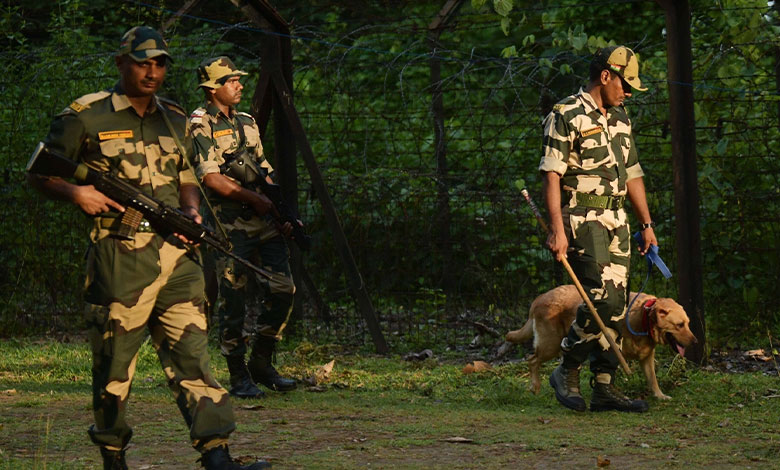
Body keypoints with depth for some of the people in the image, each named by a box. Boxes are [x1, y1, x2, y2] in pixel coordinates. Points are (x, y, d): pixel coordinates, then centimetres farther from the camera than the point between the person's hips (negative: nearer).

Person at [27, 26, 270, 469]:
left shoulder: (175, 120, 15)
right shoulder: (86, 117, -1)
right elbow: (41, 173, 5)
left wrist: (192, 210, 4)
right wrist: (77, 193, -14)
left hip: (176, 255, 4)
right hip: (119, 260, -4)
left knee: (191, 353, -5)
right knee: (114, 361, 4)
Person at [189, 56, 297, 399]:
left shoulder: (247, 123, 19)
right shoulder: (200, 125, -5)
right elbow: (210, 178, -14)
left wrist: (283, 212, 11)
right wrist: (253, 198, -13)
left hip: (264, 222, 7)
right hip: (231, 226, -7)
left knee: (282, 290, 0)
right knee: (234, 303, -4)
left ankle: (261, 363, 14)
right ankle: (239, 377, 5)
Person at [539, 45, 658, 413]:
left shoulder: (620, 119, 19)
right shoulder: (566, 116, -7)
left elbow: (632, 174, 25)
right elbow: (551, 175, -12)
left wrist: (646, 223, 20)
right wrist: (557, 229, -20)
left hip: (617, 220, 8)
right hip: (582, 218, -8)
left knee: (615, 306, 4)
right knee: (602, 297, -18)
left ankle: (604, 387, 8)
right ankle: (567, 371, -3)